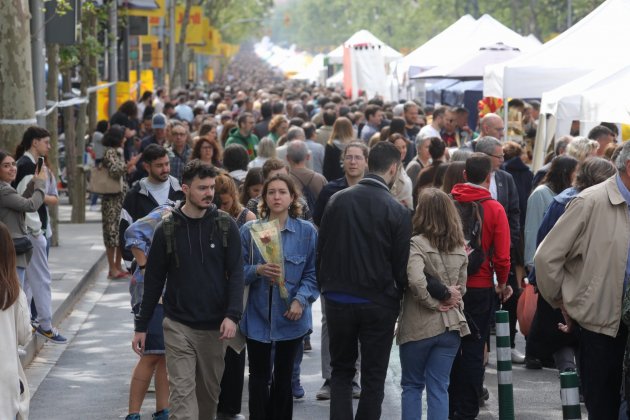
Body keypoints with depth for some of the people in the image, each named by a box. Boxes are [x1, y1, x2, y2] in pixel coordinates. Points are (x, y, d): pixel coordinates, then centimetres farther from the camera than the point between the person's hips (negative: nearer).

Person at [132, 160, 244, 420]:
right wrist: (141, 326, 5)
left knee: (209, 393, 12)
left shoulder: (226, 227, 0)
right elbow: (154, 280, 5)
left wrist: (232, 315, -16)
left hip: (214, 327, 1)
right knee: (182, 394, -8)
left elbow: (236, 274, -3)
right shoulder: (167, 230, -1)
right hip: (178, 327, -1)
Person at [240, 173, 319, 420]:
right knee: (259, 376, 2)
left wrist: (301, 300, -15)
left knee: (284, 376, 10)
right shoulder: (249, 230, 0)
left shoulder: (307, 232, -1)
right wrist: (258, 271, -20)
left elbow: (312, 273, -2)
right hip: (258, 315, 0)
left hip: (291, 316, 0)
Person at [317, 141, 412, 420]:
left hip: (338, 300, 3)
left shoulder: (337, 200, -3)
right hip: (378, 303, -3)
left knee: (341, 371, 15)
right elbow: (401, 265, -8)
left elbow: (321, 250, 4)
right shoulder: (397, 212, -13)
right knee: (373, 376, 8)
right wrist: (398, 295, 11)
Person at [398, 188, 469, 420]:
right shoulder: (460, 248, 7)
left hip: (418, 327, -4)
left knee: (412, 385, 13)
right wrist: (447, 297, 5)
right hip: (450, 326, 4)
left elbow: (416, 280, -25)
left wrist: (433, 302, -13)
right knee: (439, 388, 8)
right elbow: (461, 287, 13)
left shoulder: (417, 243, -13)